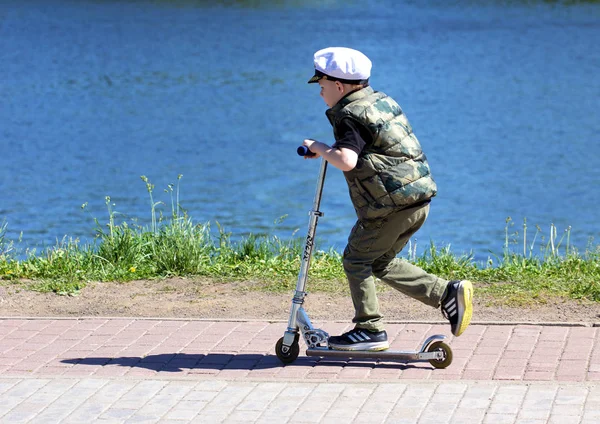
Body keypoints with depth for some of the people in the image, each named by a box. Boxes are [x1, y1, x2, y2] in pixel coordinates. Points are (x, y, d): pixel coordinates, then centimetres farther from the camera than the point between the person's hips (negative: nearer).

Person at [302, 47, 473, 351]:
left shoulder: (350, 115, -13)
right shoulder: (380, 100, 17)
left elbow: (347, 161, -28)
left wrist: (319, 149, -11)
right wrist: (330, 150, 23)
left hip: (392, 203, -9)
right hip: (419, 197, 9)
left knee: (356, 259, 3)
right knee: (381, 262, 19)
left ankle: (370, 329, 4)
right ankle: (449, 293, 11)